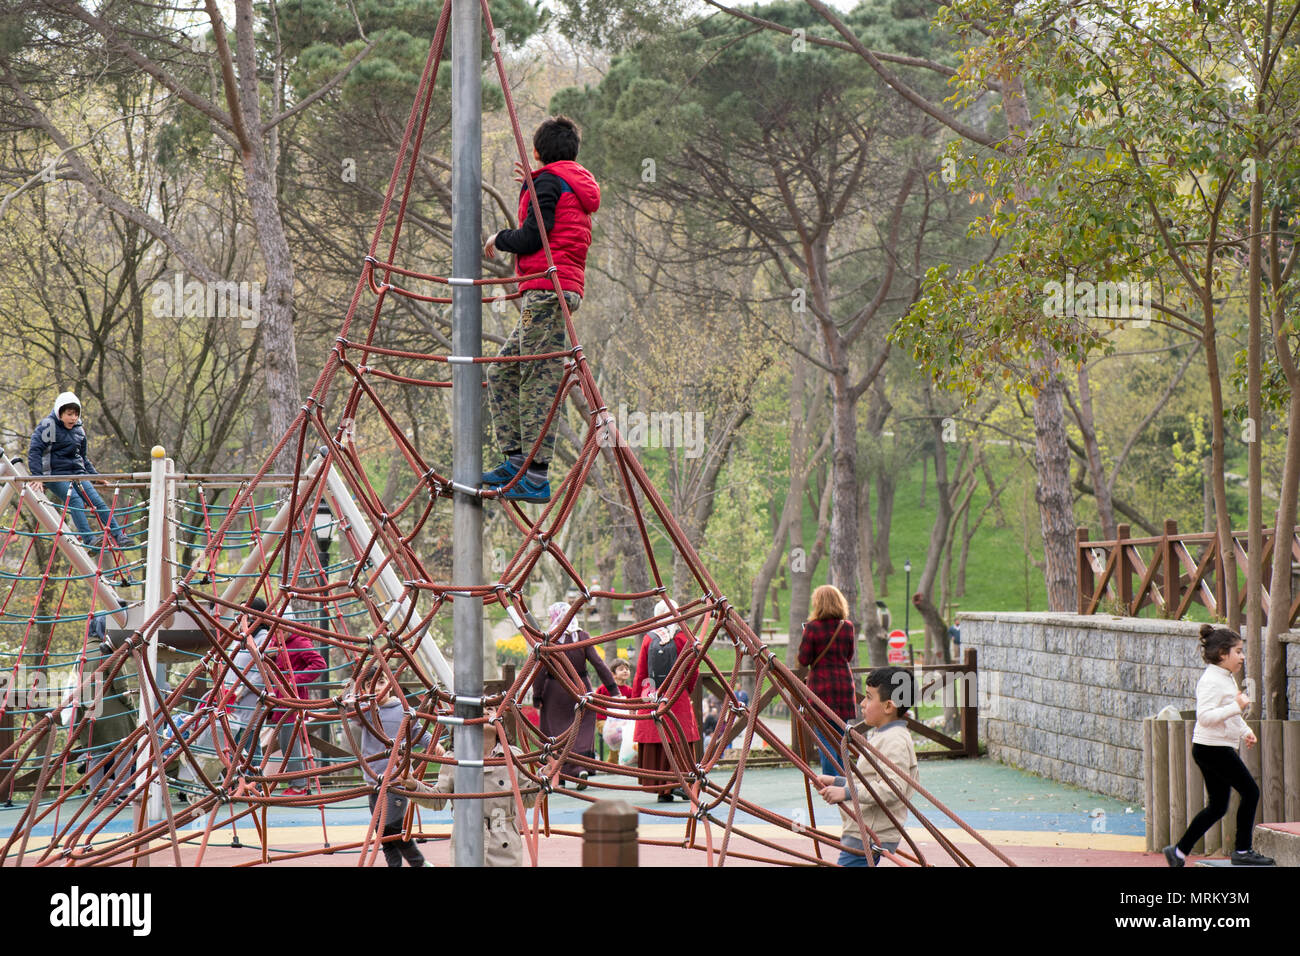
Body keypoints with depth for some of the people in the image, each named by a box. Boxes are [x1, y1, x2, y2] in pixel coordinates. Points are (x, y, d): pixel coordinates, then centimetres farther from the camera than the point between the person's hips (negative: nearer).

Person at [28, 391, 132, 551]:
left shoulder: (79, 430, 15)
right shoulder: (48, 426, -5)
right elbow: (34, 451, -12)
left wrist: (96, 476, 23)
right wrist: (37, 476, -23)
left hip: (77, 473, 6)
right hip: (55, 475, -6)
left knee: (97, 501, -10)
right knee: (75, 501, -27)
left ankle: (119, 536, -13)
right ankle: (89, 541, -37)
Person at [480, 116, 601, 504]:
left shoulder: (549, 181, -6)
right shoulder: (579, 184, 21)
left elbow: (532, 237, -13)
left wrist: (498, 239, 6)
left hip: (546, 289, -10)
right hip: (564, 288, 10)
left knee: (539, 379, -12)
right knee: (502, 371, 12)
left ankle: (535, 477, -15)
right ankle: (517, 459, 8)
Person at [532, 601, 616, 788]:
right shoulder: (583, 637, -3)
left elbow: (540, 670, -11)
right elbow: (598, 663, -6)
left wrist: (537, 696, -4)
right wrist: (613, 689, -3)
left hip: (555, 691, -2)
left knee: (556, 732, 8)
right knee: (582, 730, 8)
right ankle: (581, 768, -11)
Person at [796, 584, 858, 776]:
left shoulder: (812, 628, -10)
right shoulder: (848, 627, 3)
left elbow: (803, 660, -7)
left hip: (820, 685, -4)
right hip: (844, 684, 4)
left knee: (825, 739, -2)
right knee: (841, 738, 13)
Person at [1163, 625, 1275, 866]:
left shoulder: (1227, 678, 16)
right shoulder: (1211, 681, -17)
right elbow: (1205, 716, -26)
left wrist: (1245, 731, 16)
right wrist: (1236, 707, -29)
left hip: (1219, 749, 10)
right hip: (1213, 748, -10)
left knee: (1217, 806, 11)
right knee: (1251, 792, -5)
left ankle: (1179, 851, 15)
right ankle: (1242, 851, 2)